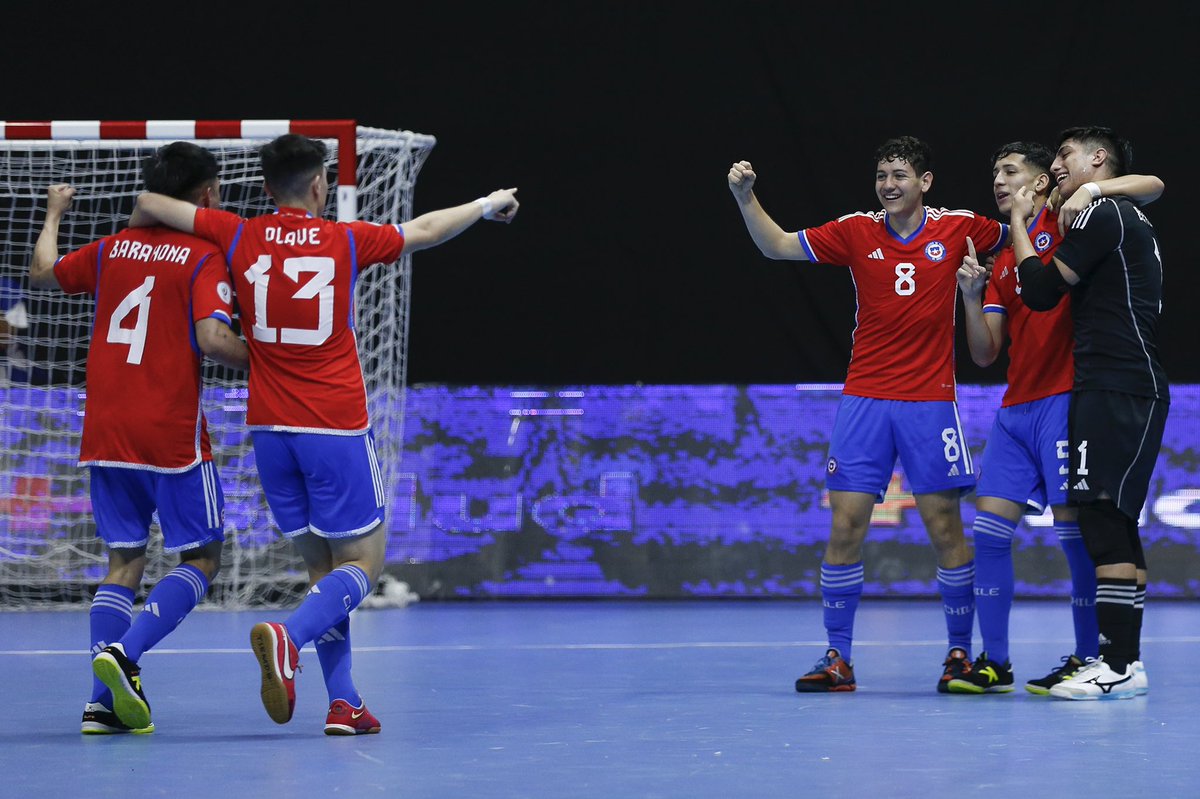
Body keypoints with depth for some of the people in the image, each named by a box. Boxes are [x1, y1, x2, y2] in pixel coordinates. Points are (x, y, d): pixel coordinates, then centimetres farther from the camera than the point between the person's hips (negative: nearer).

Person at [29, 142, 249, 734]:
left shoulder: (113, 248, 9)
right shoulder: (204, 259, -8)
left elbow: (42, 274, 24)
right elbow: (212, 340, -21)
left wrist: (53, 214, 40)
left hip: (104, 434, 6)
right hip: (172, 436, -6)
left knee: (124, 562, 12)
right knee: (201, 558, 6)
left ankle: (102, 701, 0)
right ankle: (123, 652, -15)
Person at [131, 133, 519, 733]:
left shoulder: (240, 239, 0)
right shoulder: (345, 241, -4)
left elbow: (149, 204, 3)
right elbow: (425, 231, 11)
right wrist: (489, 205, 29)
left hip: (269, 430, 4)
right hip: (337, 429, -4)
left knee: (322, 564, 13)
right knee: (363, 562, 2)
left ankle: (343, 702, 5)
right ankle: (288, 638, -26)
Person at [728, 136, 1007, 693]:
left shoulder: (958, 228, 1)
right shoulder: (856, 231, 3)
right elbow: (778, 246, 1)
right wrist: (745, 197, -12)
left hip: (930, 402, -1)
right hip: (864, 400, 1)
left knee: (944, 528, 0)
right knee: (845, 525, -3)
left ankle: (960, 652, 14)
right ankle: (838, 659, 5)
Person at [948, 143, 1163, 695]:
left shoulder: (1063, 224, 1)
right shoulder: (1002, 263, 19)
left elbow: (1152, 186, -7)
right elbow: (985, 353, 14)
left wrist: (1091, 190, -21)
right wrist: (971, 297, 0)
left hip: (1064, 399, -7)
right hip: (1016, 408, 7)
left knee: (1075, 529, -6)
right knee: (989, 529, 2)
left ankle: (1087, 659, 2)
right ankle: (994, 662, 8)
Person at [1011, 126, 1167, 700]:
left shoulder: (1103, 214, -8)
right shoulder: (1126, 217, 23)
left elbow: (1039, 290, -12)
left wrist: (1019, 221, 0)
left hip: (1117, 390, -10)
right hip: (1123, 391, 10)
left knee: (1102, 517, -14)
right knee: (1114, 524, 11)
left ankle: (1119, 667, -18)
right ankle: (1125, 659, 14)